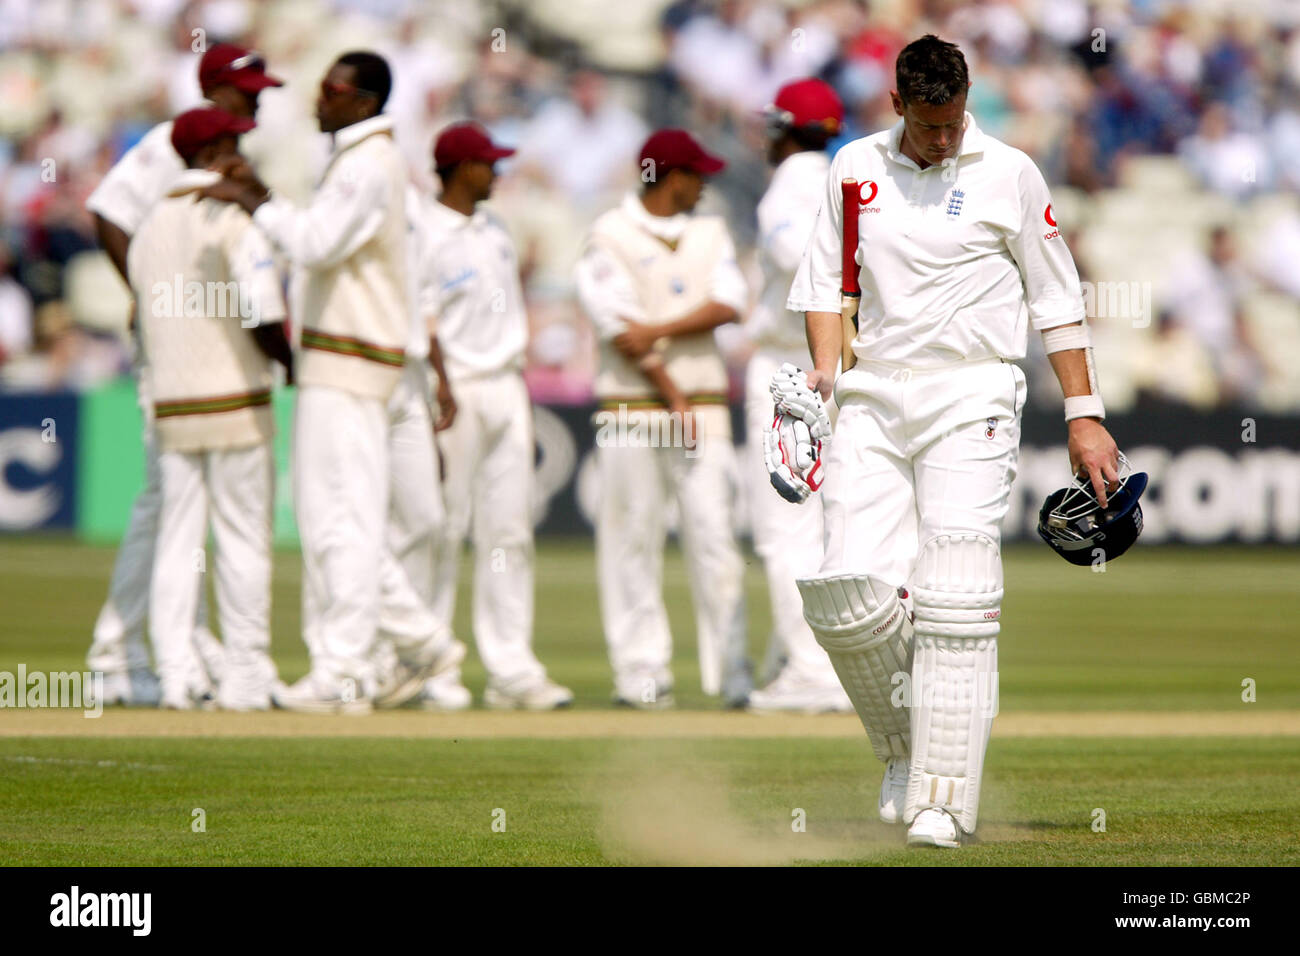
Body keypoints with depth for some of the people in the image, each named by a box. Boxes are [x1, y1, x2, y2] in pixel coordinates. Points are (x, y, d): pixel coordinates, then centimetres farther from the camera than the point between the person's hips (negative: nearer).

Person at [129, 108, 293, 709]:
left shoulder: (149, 227, 11)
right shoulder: (233, 217, -10)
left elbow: (145, 324, 12)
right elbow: (263, 319, -18)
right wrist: (291, 363, -1)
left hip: (170, 409, 6)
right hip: (235, 404, -5)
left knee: (176, 542, 7)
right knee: (243, 541, 1)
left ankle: (176, 676, 1)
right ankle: (245, 678, 1)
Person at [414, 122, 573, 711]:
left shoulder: (494, 232, 16)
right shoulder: (425, 236, -8)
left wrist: (524, 402, 18)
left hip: (506, 389, 8)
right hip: (457, 392, -8)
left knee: (509, 530, 5)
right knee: (444, 529, -5)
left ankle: (511, 672, 6)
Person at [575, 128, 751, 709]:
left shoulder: (709, 234, 15)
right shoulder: (609, 238, -1)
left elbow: (728, 305, 0)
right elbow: (617, 321, -9)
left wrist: (658, 332, -13)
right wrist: (672, 396, -13)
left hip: (702, 404, 3)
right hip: (630, 403, -3)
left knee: (714, 533, -4)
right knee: (633, 541, -2)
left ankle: (732, 671, -5)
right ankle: (641, 672, 2)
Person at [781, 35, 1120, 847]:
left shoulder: (1009, 174, 2)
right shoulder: (855, 168, 10)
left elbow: (1056, 300, 6)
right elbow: (826, 280, 18)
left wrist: (1084, 416, 2)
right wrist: (824, 368, 0)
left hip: (972, 396, -3)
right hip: (873, 399, 3)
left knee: (955, 600, -14)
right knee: (849, 597, -10)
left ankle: (943, 800, -13)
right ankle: (907, 746, 15)